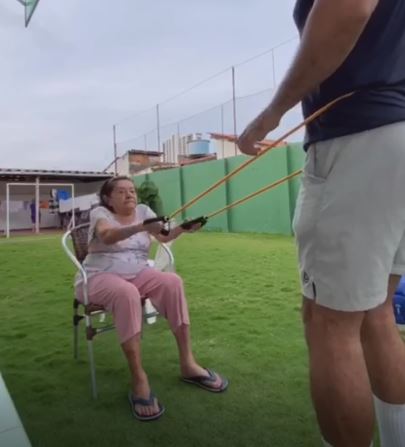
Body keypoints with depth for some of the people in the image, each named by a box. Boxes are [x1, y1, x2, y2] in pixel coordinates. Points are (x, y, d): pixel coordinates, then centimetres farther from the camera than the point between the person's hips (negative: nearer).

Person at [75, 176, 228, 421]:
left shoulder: (143, 210, 7)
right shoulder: (99, 213, -5)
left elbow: (164, 237, -9)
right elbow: (107, 236, -29)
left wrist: (183, 228, -30)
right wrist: (141, 227, -45)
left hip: (137, 274, 4)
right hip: (100, 278, -4)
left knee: (173, 282, -23)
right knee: (127, 294, -38)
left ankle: (188, 363, -17)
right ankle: (139, 380, -34)